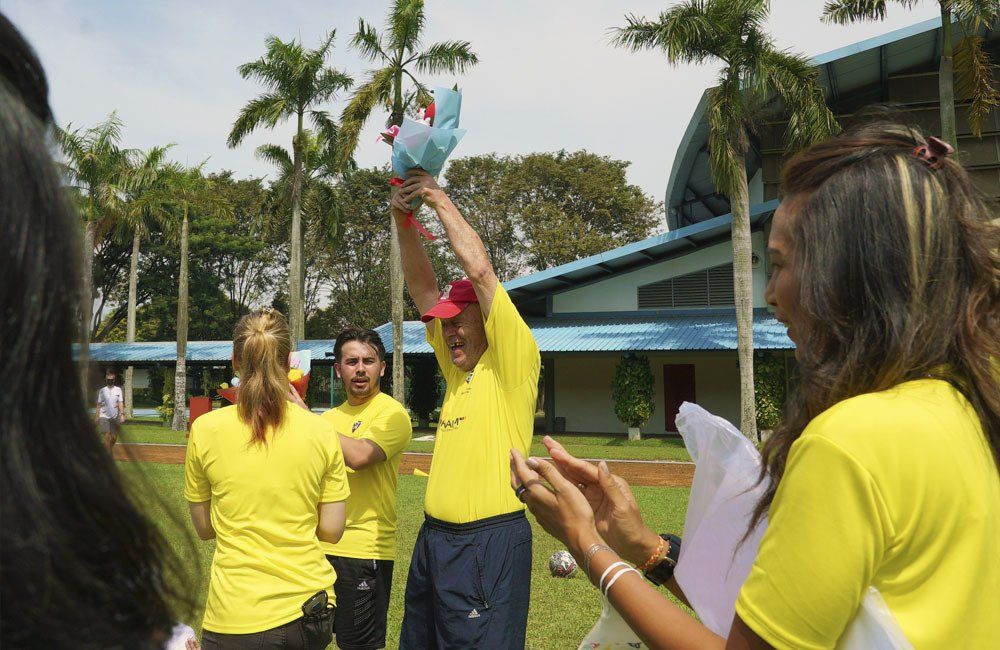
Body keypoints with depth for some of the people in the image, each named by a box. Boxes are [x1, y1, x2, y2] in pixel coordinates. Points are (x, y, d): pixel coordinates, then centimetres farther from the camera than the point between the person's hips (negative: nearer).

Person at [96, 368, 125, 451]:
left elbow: (120, 403, -3)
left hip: (115, 417, 1)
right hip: (104, 416, -1)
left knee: (114, 438, 6)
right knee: (107, 436, -13)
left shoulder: (118, 390, 3)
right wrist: (96, 416, 6)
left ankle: (107, 452, 29)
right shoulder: (102, 390, 4)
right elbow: (98, 405, 8)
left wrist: (122, 414, -15)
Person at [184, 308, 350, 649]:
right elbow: (331, 530, -2)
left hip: (236, 620, -2)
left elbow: (204, 528, 2)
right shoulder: (322, 432, -7)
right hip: (310, 605, 2)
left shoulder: (205, 429, -9)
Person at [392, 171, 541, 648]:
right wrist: (403, 220, 2)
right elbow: (422, 287, 11)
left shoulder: (513, 363, -6)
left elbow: (479, 270, -14)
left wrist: (440, 200, -6)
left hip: (489, 542, -8)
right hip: (434, 537, 8)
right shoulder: (458, 368, 13)